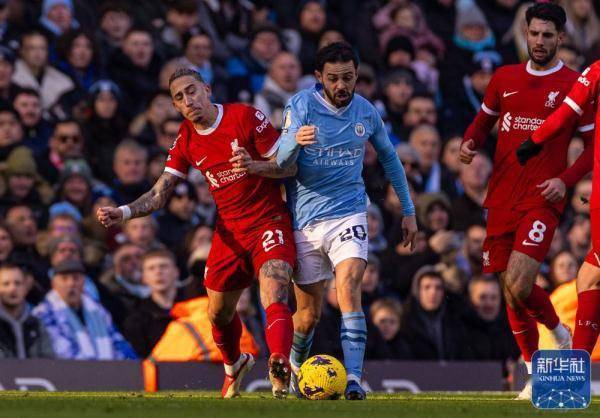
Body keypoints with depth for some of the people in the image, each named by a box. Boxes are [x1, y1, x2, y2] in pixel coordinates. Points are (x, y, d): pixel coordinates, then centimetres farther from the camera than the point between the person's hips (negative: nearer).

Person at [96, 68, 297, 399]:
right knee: (219, 314, 15)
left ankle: (280, 368, -45)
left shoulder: (245, 117, -11)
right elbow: (159, 195, 3)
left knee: (273, 300, -27)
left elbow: (290, 166, -9)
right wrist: (123, 212, -15)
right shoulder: (186, 140, 3)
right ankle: (234, 366, 45)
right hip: (230, 230, 5)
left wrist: (254, 166, -28)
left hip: (269, 221, -5)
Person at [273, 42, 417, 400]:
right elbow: (281, 162, -16)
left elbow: (389, 157, 18)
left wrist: (408, 210, 19)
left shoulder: (366, 111, 2)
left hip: (348, 213, 1)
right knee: (309, 314, 6)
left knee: (349, 284, -24)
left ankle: (354, 379, -29)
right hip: (305, 219, -1)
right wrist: (295, 142, -40)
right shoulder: (302, 105, -8)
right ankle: (296, 364, 38)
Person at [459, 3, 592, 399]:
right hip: (502, 198, 5)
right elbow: (484, 120, 25)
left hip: (542, 200, -5)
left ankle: (561, 334, 9)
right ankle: (535, 374, 19)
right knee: (510, 291, 6)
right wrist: (470, 143, 3)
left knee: (519, 284, -20)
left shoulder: (575, 86, -1)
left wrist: (566, 180, -13)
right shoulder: (505, 78, 11)